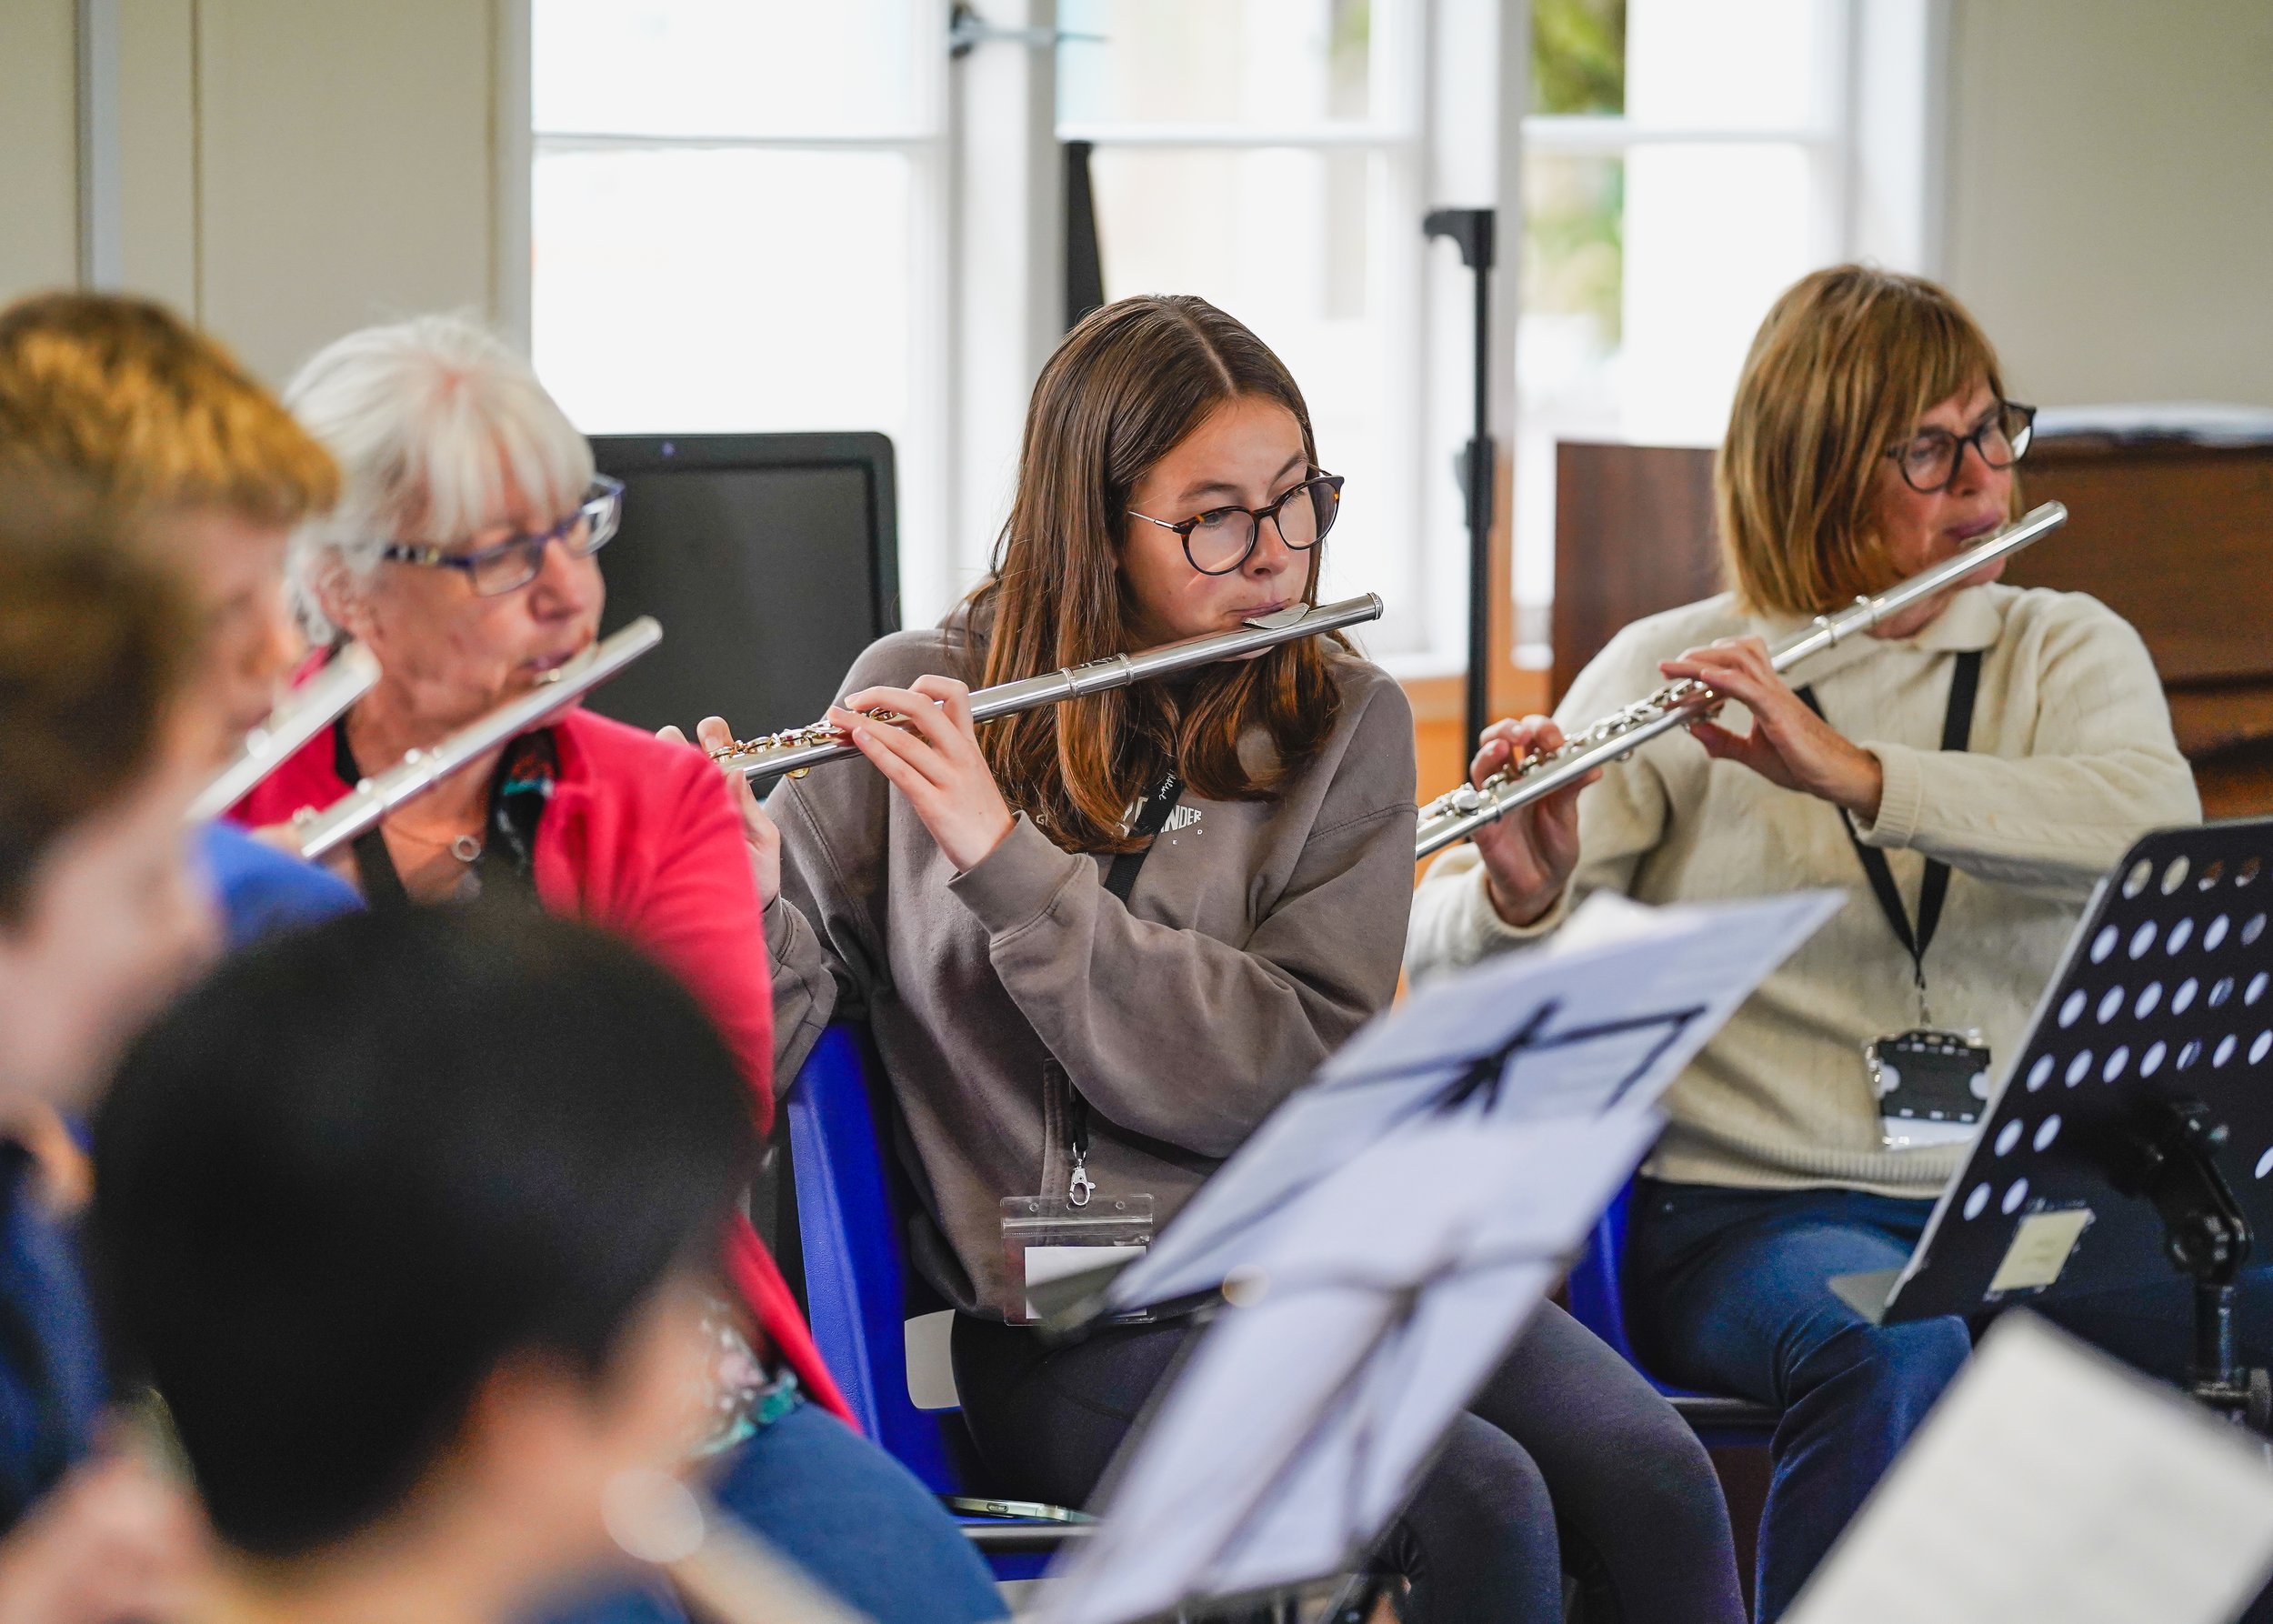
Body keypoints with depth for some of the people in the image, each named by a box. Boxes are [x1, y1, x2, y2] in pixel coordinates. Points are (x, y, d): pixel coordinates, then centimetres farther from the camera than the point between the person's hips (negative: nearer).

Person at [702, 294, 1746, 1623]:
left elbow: (1293, 1075, -8)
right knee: (1481, 1504, -28)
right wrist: (741, 895, -23)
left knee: (1652, 1477, -25)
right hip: (1070, 1321, -3)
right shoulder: (918, 702, 3)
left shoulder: (1345, 725, 6)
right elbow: (768, 1033, 1)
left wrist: (1005, 857, -16)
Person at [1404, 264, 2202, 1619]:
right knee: (1893, 1351, -36)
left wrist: (1852, 773, -24)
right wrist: (1518, 897, -26)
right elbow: (1442, 957, -1)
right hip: (1751, 1205, -2)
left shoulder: (2069, 653, 11)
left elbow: (2153, 823, -13)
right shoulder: (1665, 674, 4)